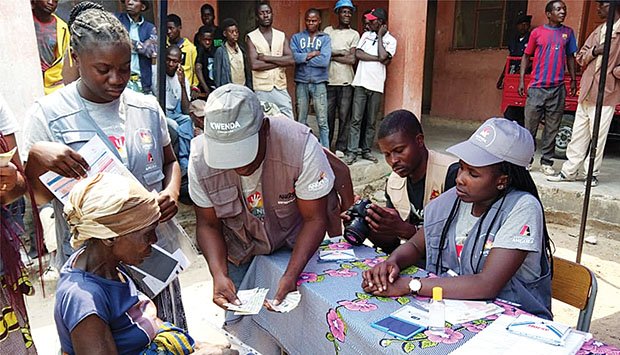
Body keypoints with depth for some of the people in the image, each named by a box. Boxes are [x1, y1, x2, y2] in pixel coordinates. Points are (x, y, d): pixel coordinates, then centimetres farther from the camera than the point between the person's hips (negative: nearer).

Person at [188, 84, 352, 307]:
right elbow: (208, 224, -13)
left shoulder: (300, 145, -34)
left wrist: (291, 276, -36)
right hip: (240, 247, 2)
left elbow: (314, 219, -25)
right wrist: (219, 275, -30)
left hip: (297, 241, -1)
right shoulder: (200, 159, -25)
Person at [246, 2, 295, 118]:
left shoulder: (281, 35, 8)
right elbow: (254, 64, -15)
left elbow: (291, 59, -5)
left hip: (281, 87, 3)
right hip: (262, 89, -2)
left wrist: (267, 57, -12)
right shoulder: (251, 37, -1)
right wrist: (281, 61, -9)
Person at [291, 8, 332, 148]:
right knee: (301, 120, 9)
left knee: (322, 121, -1)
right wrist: (313, 54, -9)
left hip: (319, 83, -1)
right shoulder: (296, 37, 8)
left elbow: (325, 60, -12)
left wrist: (304, 58, -6)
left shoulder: (325, 38, 4)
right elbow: (293, 56, -9)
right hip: (301, 82, 2)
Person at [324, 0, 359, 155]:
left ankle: (340, 147, 11)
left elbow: (352, 59, -6)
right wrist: (341, 52, -8)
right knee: (328, 114, 5)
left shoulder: (354, 34, 4)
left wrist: (332, 56, -4)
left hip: (346, 81, -1)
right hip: (329, 80, 1)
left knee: (344, 116, 2)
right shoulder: (328, 30, 11)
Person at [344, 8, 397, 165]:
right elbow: (358, 54, -2)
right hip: (361, 83, 1)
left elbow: (383, 56, -14)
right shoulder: (366, 35, 12)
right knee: (356, 119, -3)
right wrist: (378, 58, -8)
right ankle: (352, 152, -1)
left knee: (371, 121, 6)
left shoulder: (390, 40, 4)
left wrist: (379, 36, -3)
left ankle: (366, 150, 16)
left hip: (376, 86, -1)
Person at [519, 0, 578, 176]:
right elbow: (526, 56, 8)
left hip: (558, 89, 2)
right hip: (537, 87, -2)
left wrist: (573, 80, 9)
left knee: (552, 128, 4)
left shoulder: (568, 33, 11)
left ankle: (546, 162, 11)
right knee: (530, 127, 0)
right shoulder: (537, 32, 4)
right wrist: (521, 80, 0)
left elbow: (570, 57, 16)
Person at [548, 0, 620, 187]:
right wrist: (594, 51, -2)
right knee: (579, 135, 10)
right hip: (586, 91, 7)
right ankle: (569, 171, 16)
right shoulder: (598, 30, 17)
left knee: (598, 137, 1)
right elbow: (580, 58, 15)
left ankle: (592, 173, 13)